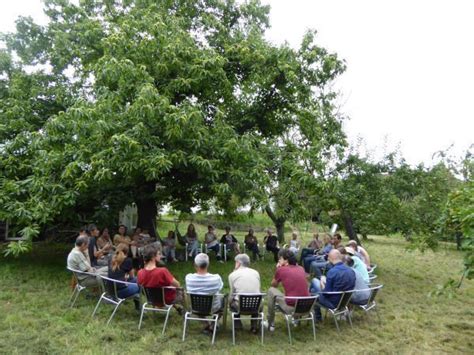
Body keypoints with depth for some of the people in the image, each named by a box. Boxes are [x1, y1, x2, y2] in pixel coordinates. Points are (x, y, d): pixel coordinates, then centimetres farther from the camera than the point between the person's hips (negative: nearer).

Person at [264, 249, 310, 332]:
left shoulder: (281, 269, -4)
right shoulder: (301, 268, 9)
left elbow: (274, 285, 14)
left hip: (291, 308, -5)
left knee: (271, 290, 15)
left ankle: (270, 323, 22)